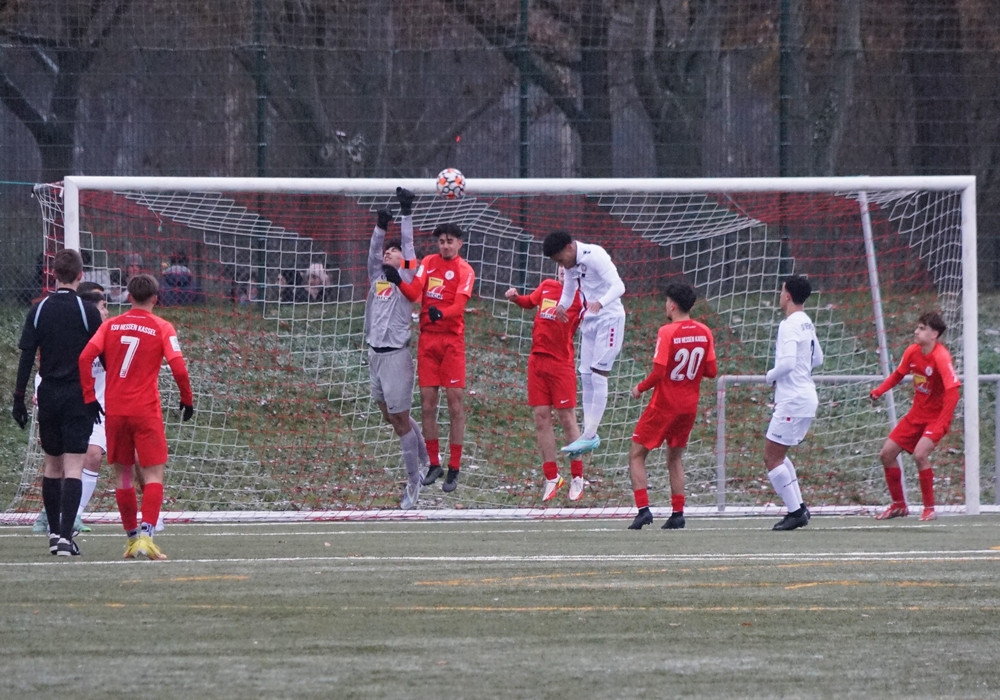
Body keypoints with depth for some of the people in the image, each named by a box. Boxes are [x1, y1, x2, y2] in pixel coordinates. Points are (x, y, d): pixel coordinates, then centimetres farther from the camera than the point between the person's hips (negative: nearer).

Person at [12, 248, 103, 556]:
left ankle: (54, 531, 19)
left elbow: (26, 357, -1)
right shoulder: (87, 311, -6)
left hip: (48, 395, 3)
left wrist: (19, 398, 4)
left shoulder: (39, 310, 1)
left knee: (52, 464, 16)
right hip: (80, 397, -3)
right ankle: (66, 535, -17)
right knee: (73, 467, -6)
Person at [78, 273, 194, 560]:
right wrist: (187, 399, 3)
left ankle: (132, 537, 18)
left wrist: (89, 396, 2)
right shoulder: (162, 328, -2)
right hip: (146, 411, -3)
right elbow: (178, 367, -11)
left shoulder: (111, 325, 6)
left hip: (115, 410, 3)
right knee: (154, 474, -2)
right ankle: (145, 535, -20)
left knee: (122, 473, 14)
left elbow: (84, 358, -4)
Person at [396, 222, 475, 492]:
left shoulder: (464, 270, -2)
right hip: (427, 340, 4)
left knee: (455, 404, -5)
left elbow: (459, 304, -16)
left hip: (452, 340, -4)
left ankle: (454, 469, -1)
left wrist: (441, 312, -36)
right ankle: (434, 464, 14)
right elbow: (414, 292, -3)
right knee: (427, 404, 4)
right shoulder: (428, 263, 9)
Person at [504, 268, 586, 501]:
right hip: (537, 358, 5)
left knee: (567, 419, -1)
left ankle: (577, 478, 12)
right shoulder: (547, 286, 9)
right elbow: (530, 302, 28)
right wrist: (516, 297, 8)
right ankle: (552, 477, 15)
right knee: (541, 418, 6)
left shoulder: (579, 297, -7)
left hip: (561, 362, -5)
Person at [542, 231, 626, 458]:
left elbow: (618, 286, -27)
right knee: (586, 377, 6)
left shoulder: (594, 256, -19)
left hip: (609, 318, -9)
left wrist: (600, 303, -45)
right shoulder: (571, 263, 7)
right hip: (589, 320, 9)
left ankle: (590, 435, -12)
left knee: (598, 376, -12)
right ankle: (589, 434, 10)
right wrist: (561, 306, -1)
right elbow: (569, 290, 21)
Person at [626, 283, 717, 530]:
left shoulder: (667, 332, -16)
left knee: (637, 455, 4)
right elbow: (712, 371, 2)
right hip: (689, 406, 6)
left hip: (664, 405, -6)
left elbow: (658, 372, -19)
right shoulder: (704, 332, 0)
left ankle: (643, 508, -10)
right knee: (675, 458, 19)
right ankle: (677, 514, 11)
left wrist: (640, 388, -3)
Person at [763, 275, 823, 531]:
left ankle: (795, 512, -7)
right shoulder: (807, 323, 13)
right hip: (807, 397, 10)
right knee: (777, 455, 19)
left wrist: (770, 376, -7)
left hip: (793, 401, -10)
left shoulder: (790, 325, -16)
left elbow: (787, 362, -26)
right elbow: (817, 359, 24)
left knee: (772, 457, -5)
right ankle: (799, 507, 15)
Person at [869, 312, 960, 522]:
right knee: (887, 454, 6)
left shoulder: (941, 357, -24)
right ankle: (899, 505, 24)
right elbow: (898, 374, 14)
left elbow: (953, 392, -28)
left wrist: (941, 425, -32)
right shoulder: (912, 352, -3)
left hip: (937, 416, -8)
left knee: (920, 454, -28)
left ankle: (929, 509, -12)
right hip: (917, 413, 8)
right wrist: (879, 390, -2)